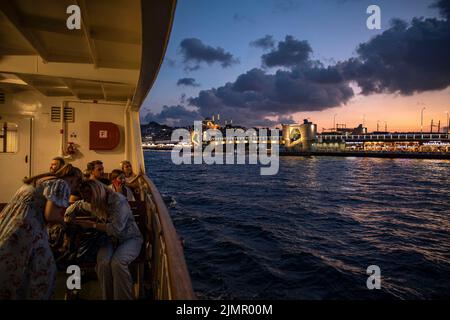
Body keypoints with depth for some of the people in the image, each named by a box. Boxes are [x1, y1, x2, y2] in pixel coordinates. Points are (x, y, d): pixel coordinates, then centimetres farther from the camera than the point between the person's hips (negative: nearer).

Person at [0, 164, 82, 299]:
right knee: (42, 272, 3)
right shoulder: (62, 184, -6)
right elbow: (50, 215, -16)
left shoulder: (40, 179, 22)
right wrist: (67, 220, 3)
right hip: (25, 230, -10)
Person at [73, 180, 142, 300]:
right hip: (110, 239, 5)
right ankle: (108, 297, -10)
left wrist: (92, 225, -19)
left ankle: (124, 297, -15)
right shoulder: (96, 204, 6)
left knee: (117, 263, -34)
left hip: (129, 238, -5)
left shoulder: (118, 200, -19)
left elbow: (116, 229, -27)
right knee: (103, 263, -28)